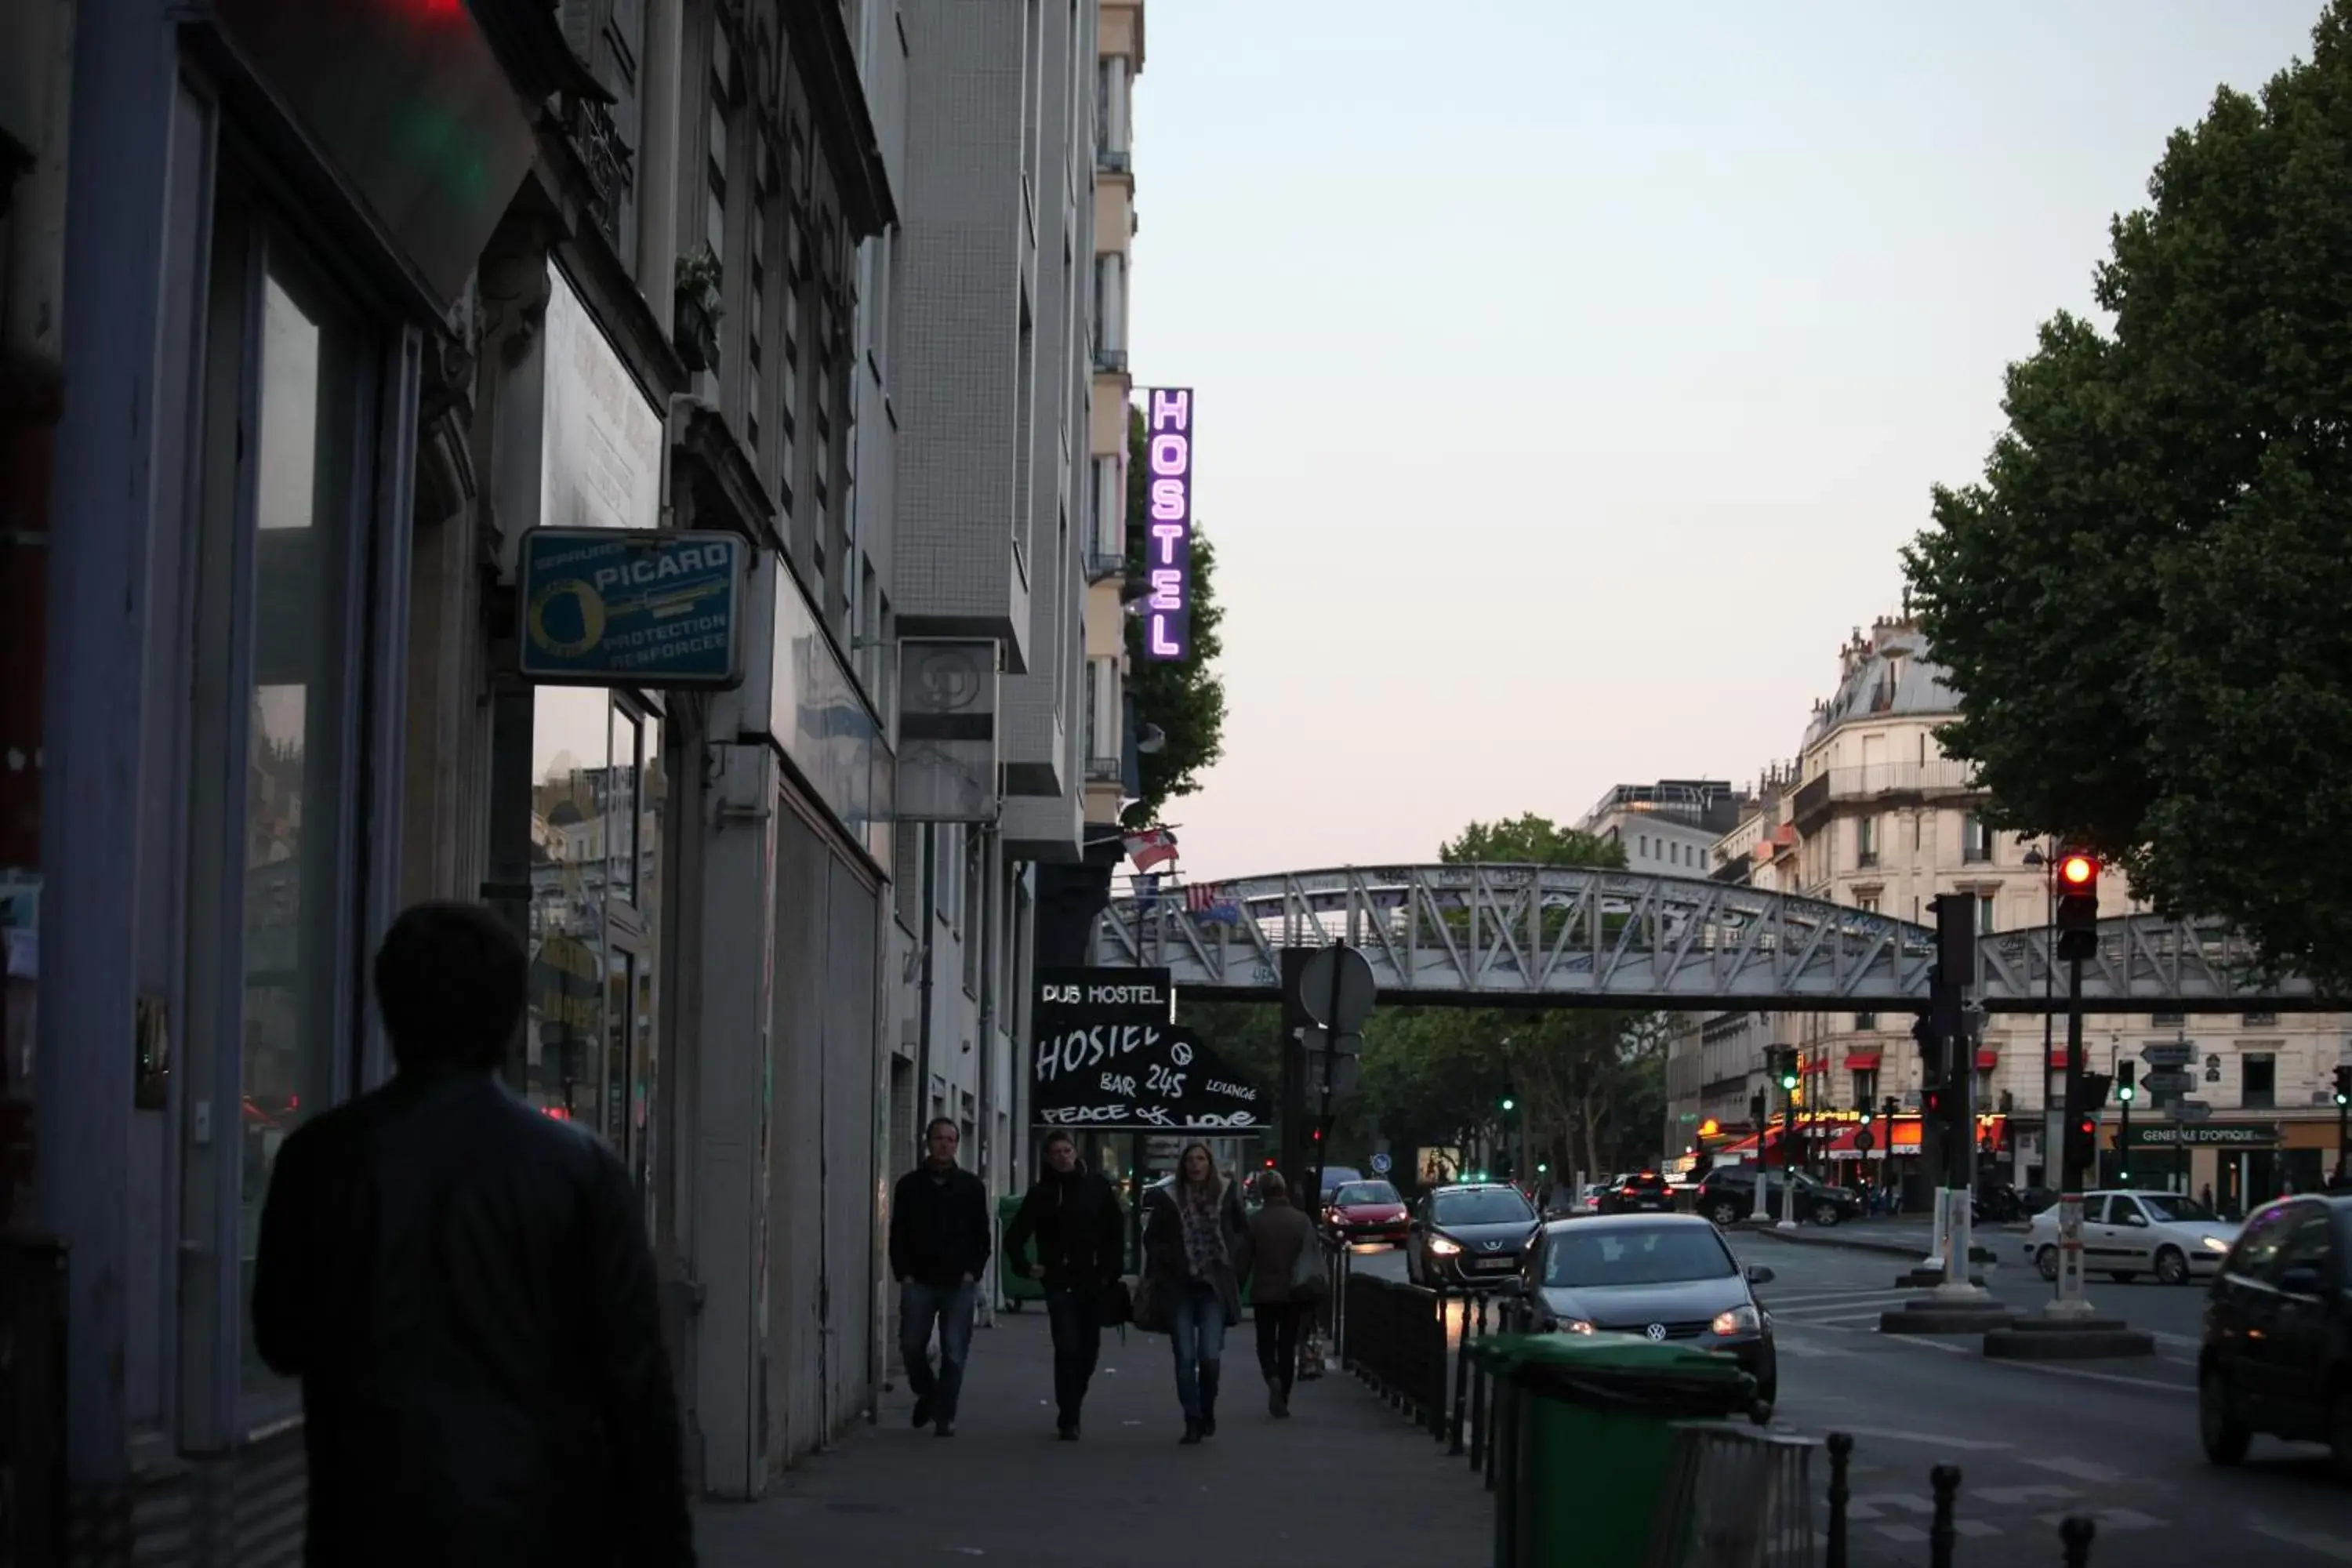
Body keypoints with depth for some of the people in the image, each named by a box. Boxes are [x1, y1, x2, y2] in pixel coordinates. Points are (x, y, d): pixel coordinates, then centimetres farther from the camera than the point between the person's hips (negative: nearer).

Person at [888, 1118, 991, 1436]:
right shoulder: (909, 1185, 6)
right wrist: (904, 1273, -3)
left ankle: (945, 1416, 3)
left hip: (959, 1282, -1)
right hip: (919, 1281, 1)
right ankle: (927, 1393, 27)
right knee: (912, 1346, 1)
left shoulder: (971, 1186, 6)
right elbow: (897, 1234, 7)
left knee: (954, 1353, -3)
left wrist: (973, 1271, -3)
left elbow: (982, 1234, 8)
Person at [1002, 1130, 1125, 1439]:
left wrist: (1112, 1271, 1)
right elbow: (1015, 1237, 7)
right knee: (1067, 1349, -13)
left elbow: (1116, 1231, 8)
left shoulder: (1097, 1187, 4)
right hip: (1060, 1283, -2)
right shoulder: (1041, 1194, 1)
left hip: (1094, 1283, 2)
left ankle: (1070, 1413, 28)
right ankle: (1068, 1421, -10)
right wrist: (1026, 1267, -2)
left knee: (1088, 1352, 10)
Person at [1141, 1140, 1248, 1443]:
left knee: (1210, 1355, -9)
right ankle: (1192, 1421, 10)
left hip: (1214, 1285, 0)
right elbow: (1151, 1238, 9)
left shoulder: (1226, 1194, 2)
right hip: (1179, 1287, 0)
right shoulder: (1168, 1198, 0)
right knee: (1185, 1358, 0)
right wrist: (1167, 1260, -5)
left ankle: (1207, 1410, 16)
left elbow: (1243, 1232, 16)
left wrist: (1230, 1256, 2)